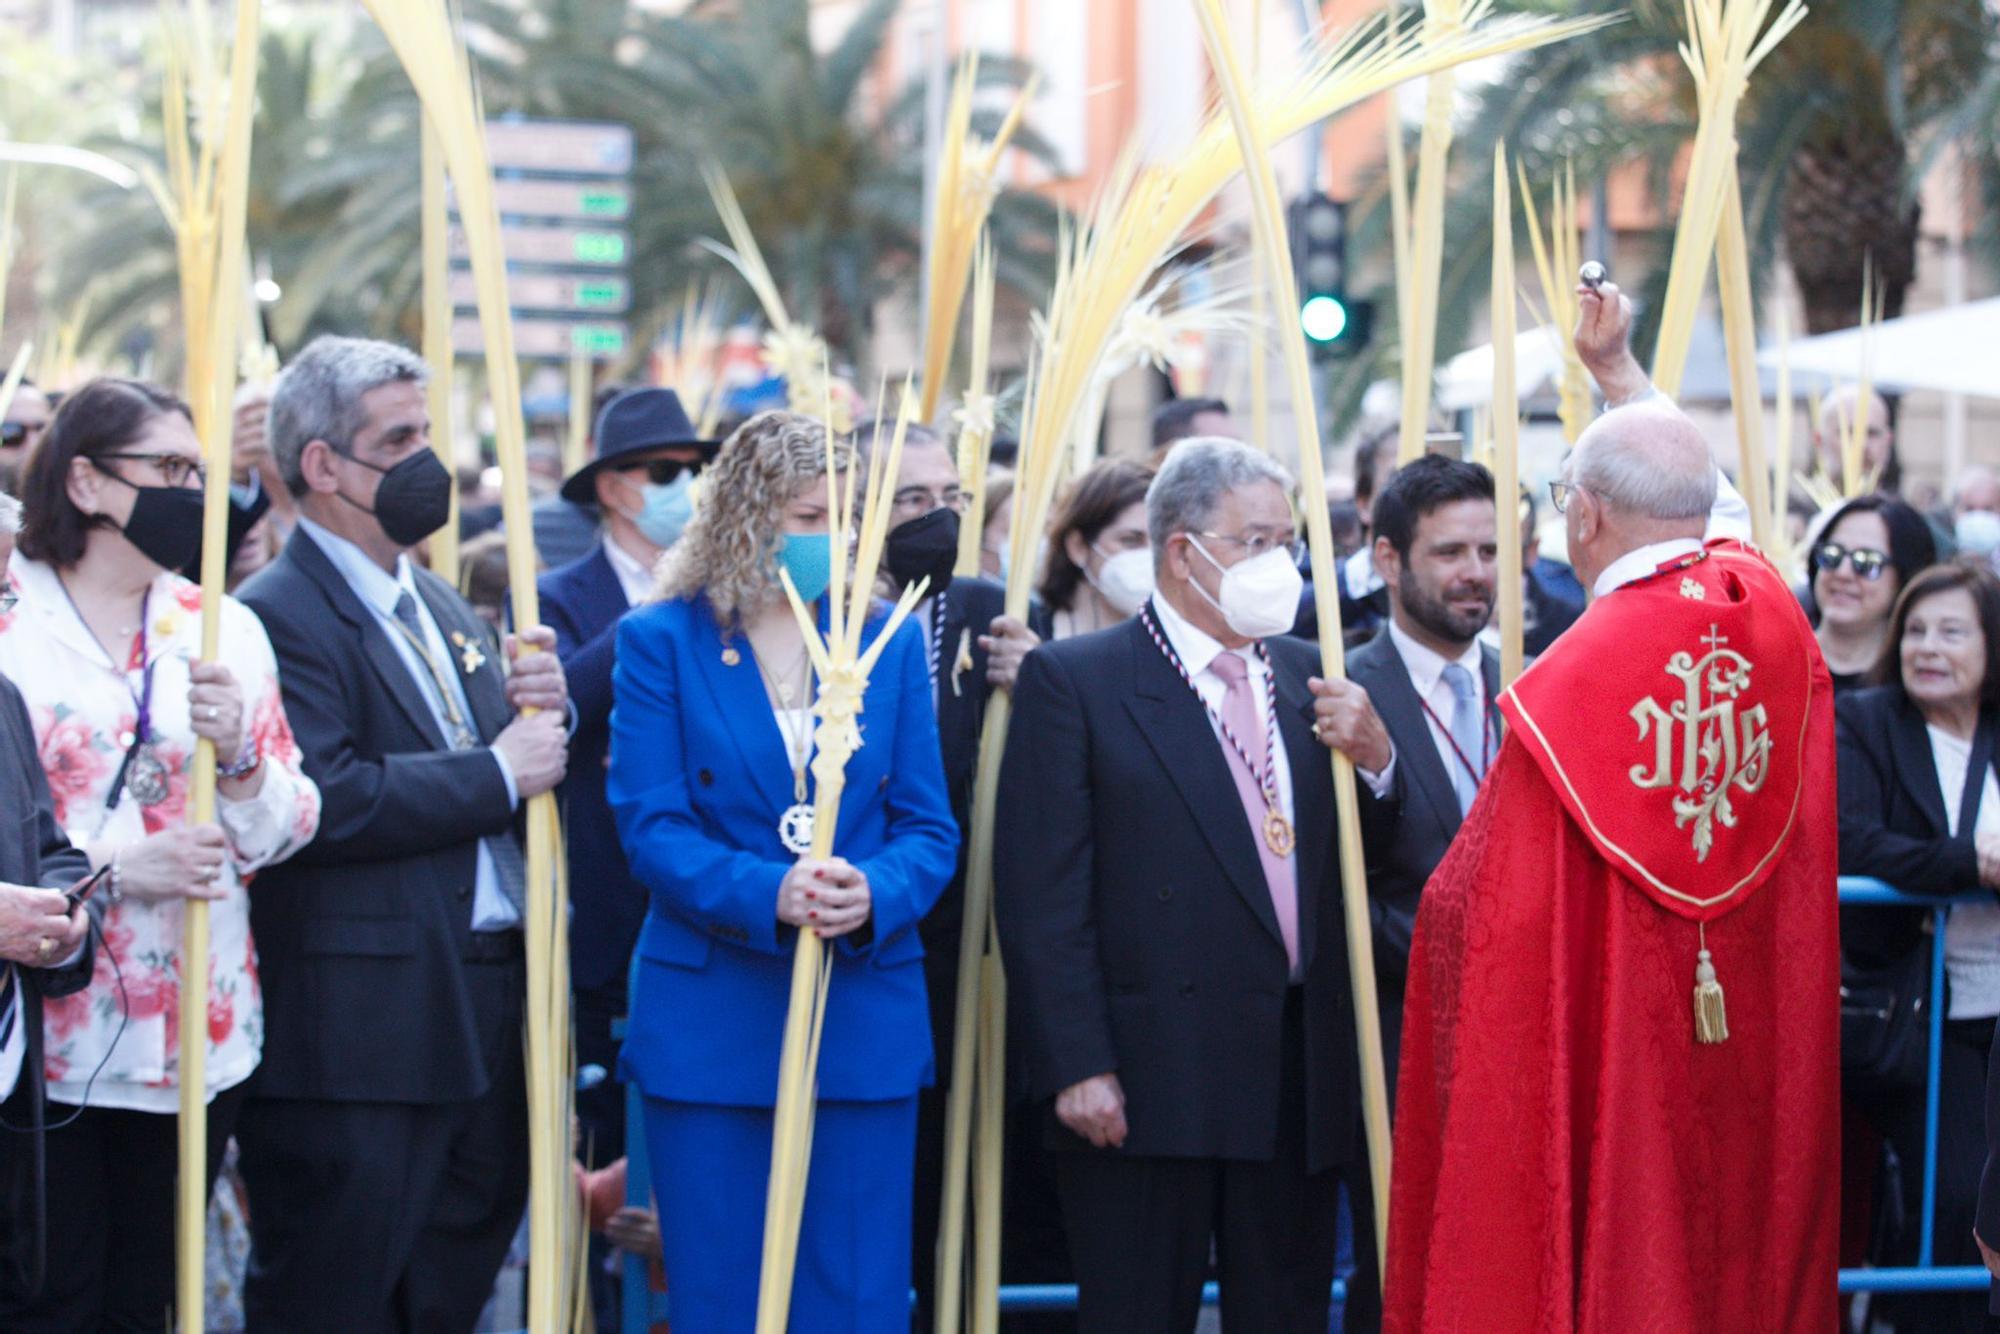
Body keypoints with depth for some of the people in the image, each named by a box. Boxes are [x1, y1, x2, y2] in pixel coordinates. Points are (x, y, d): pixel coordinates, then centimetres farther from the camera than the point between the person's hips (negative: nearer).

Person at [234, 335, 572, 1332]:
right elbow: (326, 801, -26)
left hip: (484, 1016, 9)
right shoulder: (280, 617, -13)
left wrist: (539, 710, 0)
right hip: (357, 1039, -9)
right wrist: (498, 774, -17)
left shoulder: (441, 607, 18)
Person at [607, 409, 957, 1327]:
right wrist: (766, 894, -23)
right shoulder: (661, 642, 1)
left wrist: (875, 893, -19)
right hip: (709, 1028, -2)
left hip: (866, 1019, 2)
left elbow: (928, 827, 4)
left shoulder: (889, 643, 8)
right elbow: (649, 827, -7)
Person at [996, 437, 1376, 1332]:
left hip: (1299, 1089, 5)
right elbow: (1042, 896, -10)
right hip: (1146, 1086, -5)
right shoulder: (1073, 681, -4)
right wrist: (1076, 1066, -15)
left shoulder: (1309, 679, 13)